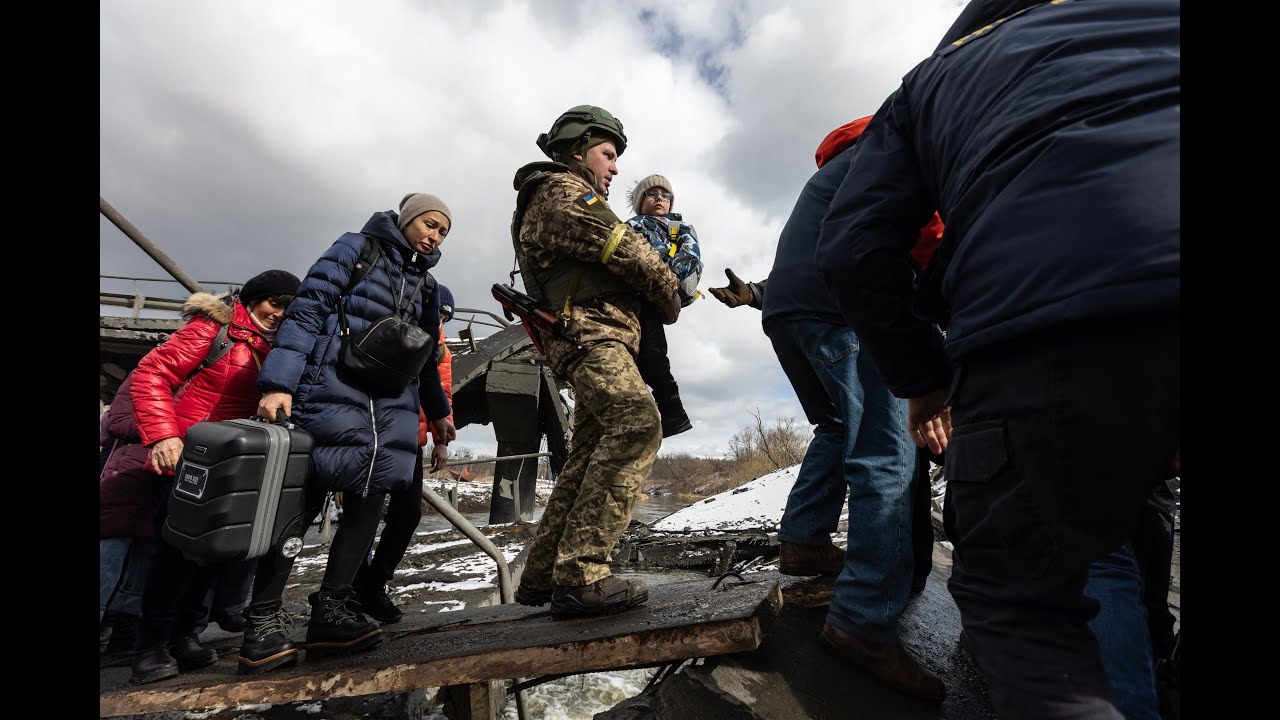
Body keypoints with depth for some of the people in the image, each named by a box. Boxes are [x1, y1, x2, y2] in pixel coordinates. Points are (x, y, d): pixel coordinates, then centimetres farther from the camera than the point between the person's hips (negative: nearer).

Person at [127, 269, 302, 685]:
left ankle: (184, 633, 22)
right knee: (181, 541, -7)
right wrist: (161, 435, -22)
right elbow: (151, 374, -12)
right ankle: (152, 643, 11)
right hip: (184, 457, -6)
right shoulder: (214, 327, -8)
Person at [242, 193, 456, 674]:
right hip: (332, 388, -5)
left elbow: (427, 354, 26)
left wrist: (438, 411, 29)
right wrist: (279, 382, -16)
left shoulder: (427, 285, 20)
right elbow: (307, 310, -5)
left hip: (392, 403, 6)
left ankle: (332, 609, 6)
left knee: (369, 497, -2)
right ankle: (264, 619, 8)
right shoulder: (357, 248, 5)